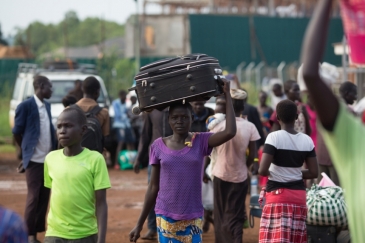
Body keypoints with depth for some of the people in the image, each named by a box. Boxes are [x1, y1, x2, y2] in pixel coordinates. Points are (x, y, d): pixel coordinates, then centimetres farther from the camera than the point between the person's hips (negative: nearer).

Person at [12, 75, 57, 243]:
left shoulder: (47, 106, 11)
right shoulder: (25, 106, -10)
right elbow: (17, 132, -5)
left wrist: (54, 151, 8)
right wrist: (27, 150, 5)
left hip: (49, 159, 6)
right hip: (34, 159, -6)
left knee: (44, 198, 7)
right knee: (33, 197, -3)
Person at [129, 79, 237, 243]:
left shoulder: (201, 142, -2)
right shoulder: (159, 146, 1)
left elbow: (229, 132, -20)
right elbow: (153, 187, 6)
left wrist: (227, 94, -14)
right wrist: (140, 223, 6)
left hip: (192, 218, -1)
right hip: (165, 217, 1)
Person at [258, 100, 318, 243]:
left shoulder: (274, 137, -12)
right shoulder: (307, 140, 2)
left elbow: (262, 170, -20)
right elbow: (313, 173, 4)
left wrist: (272, 173, 3)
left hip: (277, 195, -5)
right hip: (299, 195, 5)